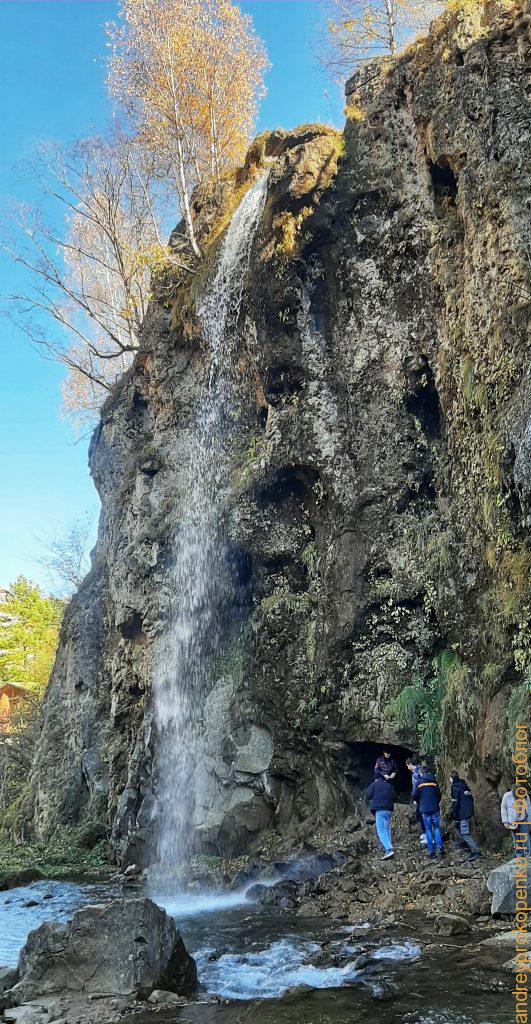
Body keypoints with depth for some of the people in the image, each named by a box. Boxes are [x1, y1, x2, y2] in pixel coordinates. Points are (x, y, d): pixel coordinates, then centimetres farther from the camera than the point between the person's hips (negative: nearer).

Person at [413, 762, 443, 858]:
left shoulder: (419, 782, -5)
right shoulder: (434, 782, 1)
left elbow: (414, 795, -6)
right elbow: (439, 794, 7)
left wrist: (419, 802, 15)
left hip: (425, 809, -1)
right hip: (435, 808, 1)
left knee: (428, 829, 6)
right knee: (436, 828, 9)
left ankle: (431, 851, 3)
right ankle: (439, 849, 0)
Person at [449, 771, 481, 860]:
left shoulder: (454, 787, -12)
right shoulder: (464, 785, 13)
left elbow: (455, 803, -17)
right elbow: (471, 798, 17)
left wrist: (454, 817, -12)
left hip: (463, 813, -9)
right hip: (469, 812, 9)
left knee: (465, 834, -6)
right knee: (454, 825, 24)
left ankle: (476, 851, -9)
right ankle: (463, 843, 23)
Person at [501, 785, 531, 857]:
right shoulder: (507, 796, -10)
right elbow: (503, 808, -2)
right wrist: (505, 822, -4)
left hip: (523, 821, 1)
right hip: (513, 821, -1)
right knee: (516, 840, 4)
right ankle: (518, 856, 14)